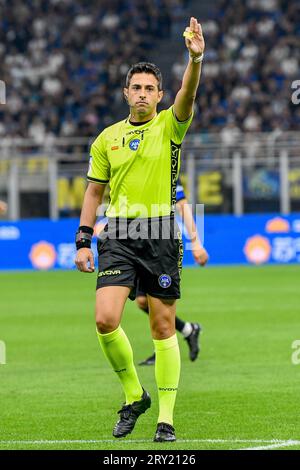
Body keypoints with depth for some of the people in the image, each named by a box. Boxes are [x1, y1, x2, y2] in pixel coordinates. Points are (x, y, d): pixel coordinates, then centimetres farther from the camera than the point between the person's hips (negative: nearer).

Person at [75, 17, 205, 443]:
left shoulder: (169, 126, 2)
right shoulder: (108, 138, 11)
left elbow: (188, 95, -18)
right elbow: (94, 191, 16)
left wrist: (196, 59, -37)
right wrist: (83, 240, 8)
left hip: (160, 235, -2)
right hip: (118, 236, 2)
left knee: (163, 328, 1)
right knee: (105, 320, -13)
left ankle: (166, 417, 8)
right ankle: (134, 395, 8)